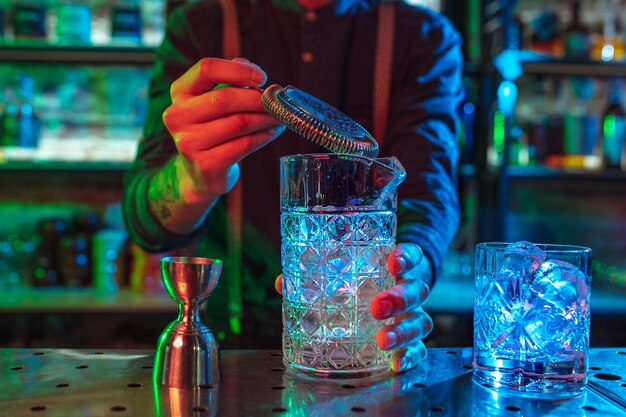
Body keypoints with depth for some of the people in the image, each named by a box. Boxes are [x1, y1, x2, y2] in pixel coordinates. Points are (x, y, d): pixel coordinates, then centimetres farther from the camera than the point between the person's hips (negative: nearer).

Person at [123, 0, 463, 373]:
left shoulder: (427, 37, 2)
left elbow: (428, 187, -14)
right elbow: (147, 224, -9)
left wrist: (407, 266, -36)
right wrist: (194, 180, -31)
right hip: (232, 332, 0)